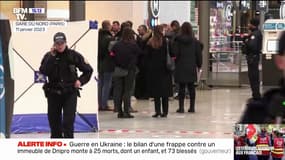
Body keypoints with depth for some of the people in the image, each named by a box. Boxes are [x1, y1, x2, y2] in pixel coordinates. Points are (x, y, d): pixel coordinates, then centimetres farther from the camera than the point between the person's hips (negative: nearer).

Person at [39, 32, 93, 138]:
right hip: (53, 92, 2)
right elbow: (43, 71, -17)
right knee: (54, 119, 11)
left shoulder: (74, 55, -2)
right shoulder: (49, 56, 0)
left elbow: (88, 70, 7)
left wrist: (81, 81, -5)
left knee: (68, 121, -10)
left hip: (70, 92, -2)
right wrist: (52, 57, -19)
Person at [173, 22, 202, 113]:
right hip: (192, 67, 2)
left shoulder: (177, 40, -7)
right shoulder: (194, 41, 1)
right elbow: (199, 54, 4)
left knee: (181, 87, 1)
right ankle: (192, 107, 10)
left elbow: (175, 54, -8)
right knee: (191, 87, 8)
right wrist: (199, 65, 14)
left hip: (181, 67, -2)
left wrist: (175, 63, 8)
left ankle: (181, 107, 0)